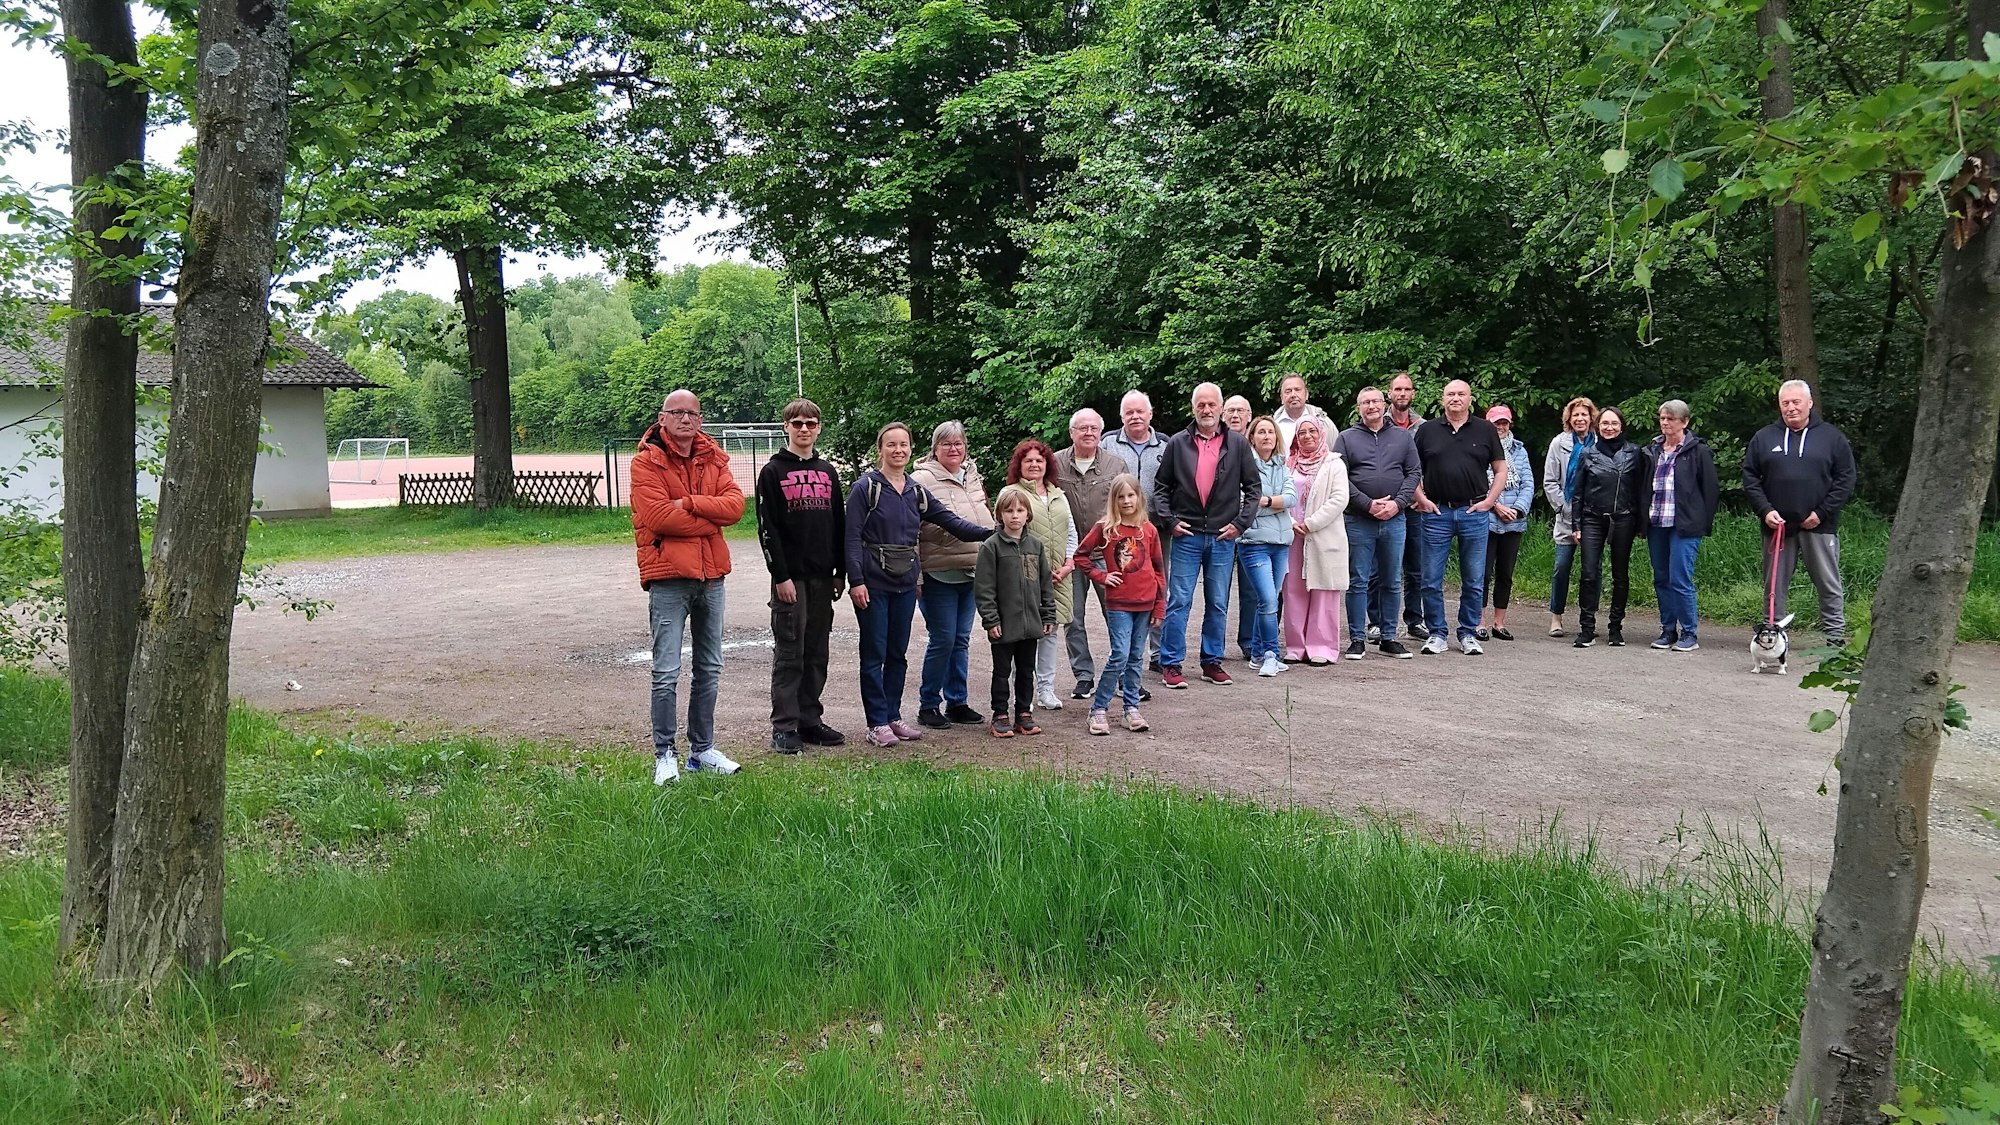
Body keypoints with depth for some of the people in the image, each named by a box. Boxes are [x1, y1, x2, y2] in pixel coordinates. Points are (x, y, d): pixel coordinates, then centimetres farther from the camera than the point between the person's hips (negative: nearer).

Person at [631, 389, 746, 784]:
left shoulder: (713, 459, 11)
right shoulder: (645, 462, -5)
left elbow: (735, 504, -4)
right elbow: (658, 516, -18)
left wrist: (689, 503, -16)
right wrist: (709, 520, -9)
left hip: (711, 576, 6)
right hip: (668, 578, -6)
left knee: (709, 669, 13)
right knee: (666, 673, -6)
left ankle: (702, 749, 24)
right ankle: (664, 754, 5)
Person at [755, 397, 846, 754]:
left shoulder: (828, 471, 13)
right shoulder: (773, 471, -2)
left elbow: (839, 524, 15)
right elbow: (767, 528, -8)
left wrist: (840, 572, 9)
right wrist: (780, 576, -15)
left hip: (822, 577, 5)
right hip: (790, 577, -5)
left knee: (817, 653, 9)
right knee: (789, 653, -3)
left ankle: (810, 721, 16)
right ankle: (784, 727, 2)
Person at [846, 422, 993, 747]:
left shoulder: (917, 492, 10)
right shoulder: (865, 488, -7)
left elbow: (950, 520, 9)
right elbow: (852, 537, -10)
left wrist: (991, 532, -3)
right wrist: (856, 581, -17)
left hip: (905, 583, 6)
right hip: (873, 583, -6)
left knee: (898, 653, 12)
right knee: (874, 653, 0)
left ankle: (893, 717, 22)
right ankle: (877, 723, 6)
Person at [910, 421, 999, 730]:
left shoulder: (973, 477, 12)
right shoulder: (922, 480, -10)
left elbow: (986, 523, 22)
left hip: (971, 573, 7)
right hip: (938, 574, -7)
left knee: (962, 640, 12)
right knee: (943, 640, -4)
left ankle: (957, 702, 21)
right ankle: (929, 704, 9)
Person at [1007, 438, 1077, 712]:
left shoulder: (1059, 497, 19)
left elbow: (1071, 533, 20)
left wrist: (1068, 564, 4)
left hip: (1057, 576, 6)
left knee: (1050, 630, 9)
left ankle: (1045, 689, 17)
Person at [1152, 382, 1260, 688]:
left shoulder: (1238, 444, 5)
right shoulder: (1178, 444, 3)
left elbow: (1253, 486, 8)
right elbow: (1160, 487, 7)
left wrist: (1240, 522, -1)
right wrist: (1169, 520, -4)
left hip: (1223, 537, 2)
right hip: (1186, 536, -1)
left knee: (1218, 604, 9)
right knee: (1179, 602, -3)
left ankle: (1212, 662, 18)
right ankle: (1170, 665, 3)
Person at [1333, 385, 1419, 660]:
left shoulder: (1403, 437, 11)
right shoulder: (1346, 438, 4)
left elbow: (1414, 473, 7)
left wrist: (1398, 503, -9)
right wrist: (1368, 504, -13)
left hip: (1395, 520, 3)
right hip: (1358, 521, -2)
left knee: (1392, 582, 8)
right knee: (1358, 582, 0)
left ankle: (1388, 637, 16)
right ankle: (1357, 639, 6)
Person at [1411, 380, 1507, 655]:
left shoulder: (1485, 430, 7)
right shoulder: (1428, 430, 7)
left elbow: (1500, 470, 10)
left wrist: (1489, 501, -1)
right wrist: (1421, 499, -1)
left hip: (1474, 512, 0)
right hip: (1437, 512, 0)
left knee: (1474, 581, 5)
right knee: (1431, 580, 0)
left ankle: (1468, 634, 15)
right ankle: (1436, 633, 11)